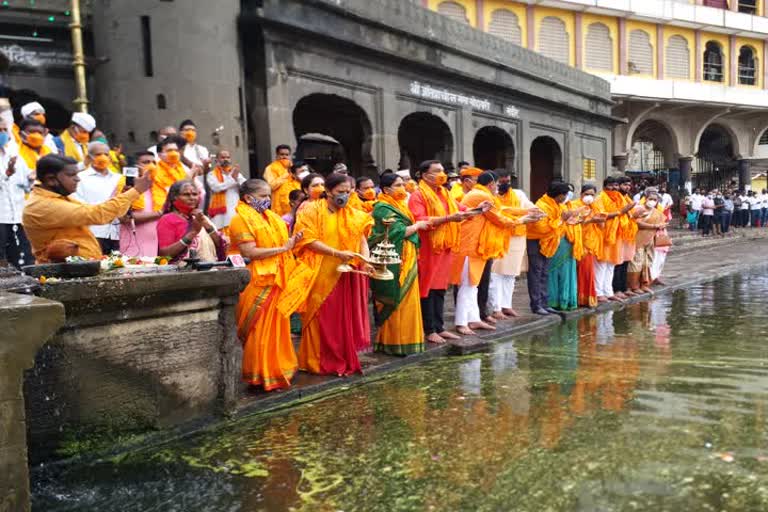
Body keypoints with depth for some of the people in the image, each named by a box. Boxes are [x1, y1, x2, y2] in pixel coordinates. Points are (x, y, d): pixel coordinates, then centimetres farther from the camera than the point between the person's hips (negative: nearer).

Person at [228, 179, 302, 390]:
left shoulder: (271, 217, 16)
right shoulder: (241, 219, -10)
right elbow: (250, 252, -20)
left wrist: (291, 241, 6)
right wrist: (283, 248, -16)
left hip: (276, 280, 8)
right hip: (257, 283, -8)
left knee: (277, 327, 12)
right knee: (259, 330, -2)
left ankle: (277, 370, 23)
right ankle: (260, 377, 7)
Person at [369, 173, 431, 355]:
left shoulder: (398, 205, 17)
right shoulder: (383, 208, -12)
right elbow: (399, 232, -18)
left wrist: (416, 226, 4)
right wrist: (417, 225, -5)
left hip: (406, 260, 9)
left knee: (405, 300, 11)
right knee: (395, 300, -4)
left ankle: (404, 338, 19)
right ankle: (393, 342, 4)